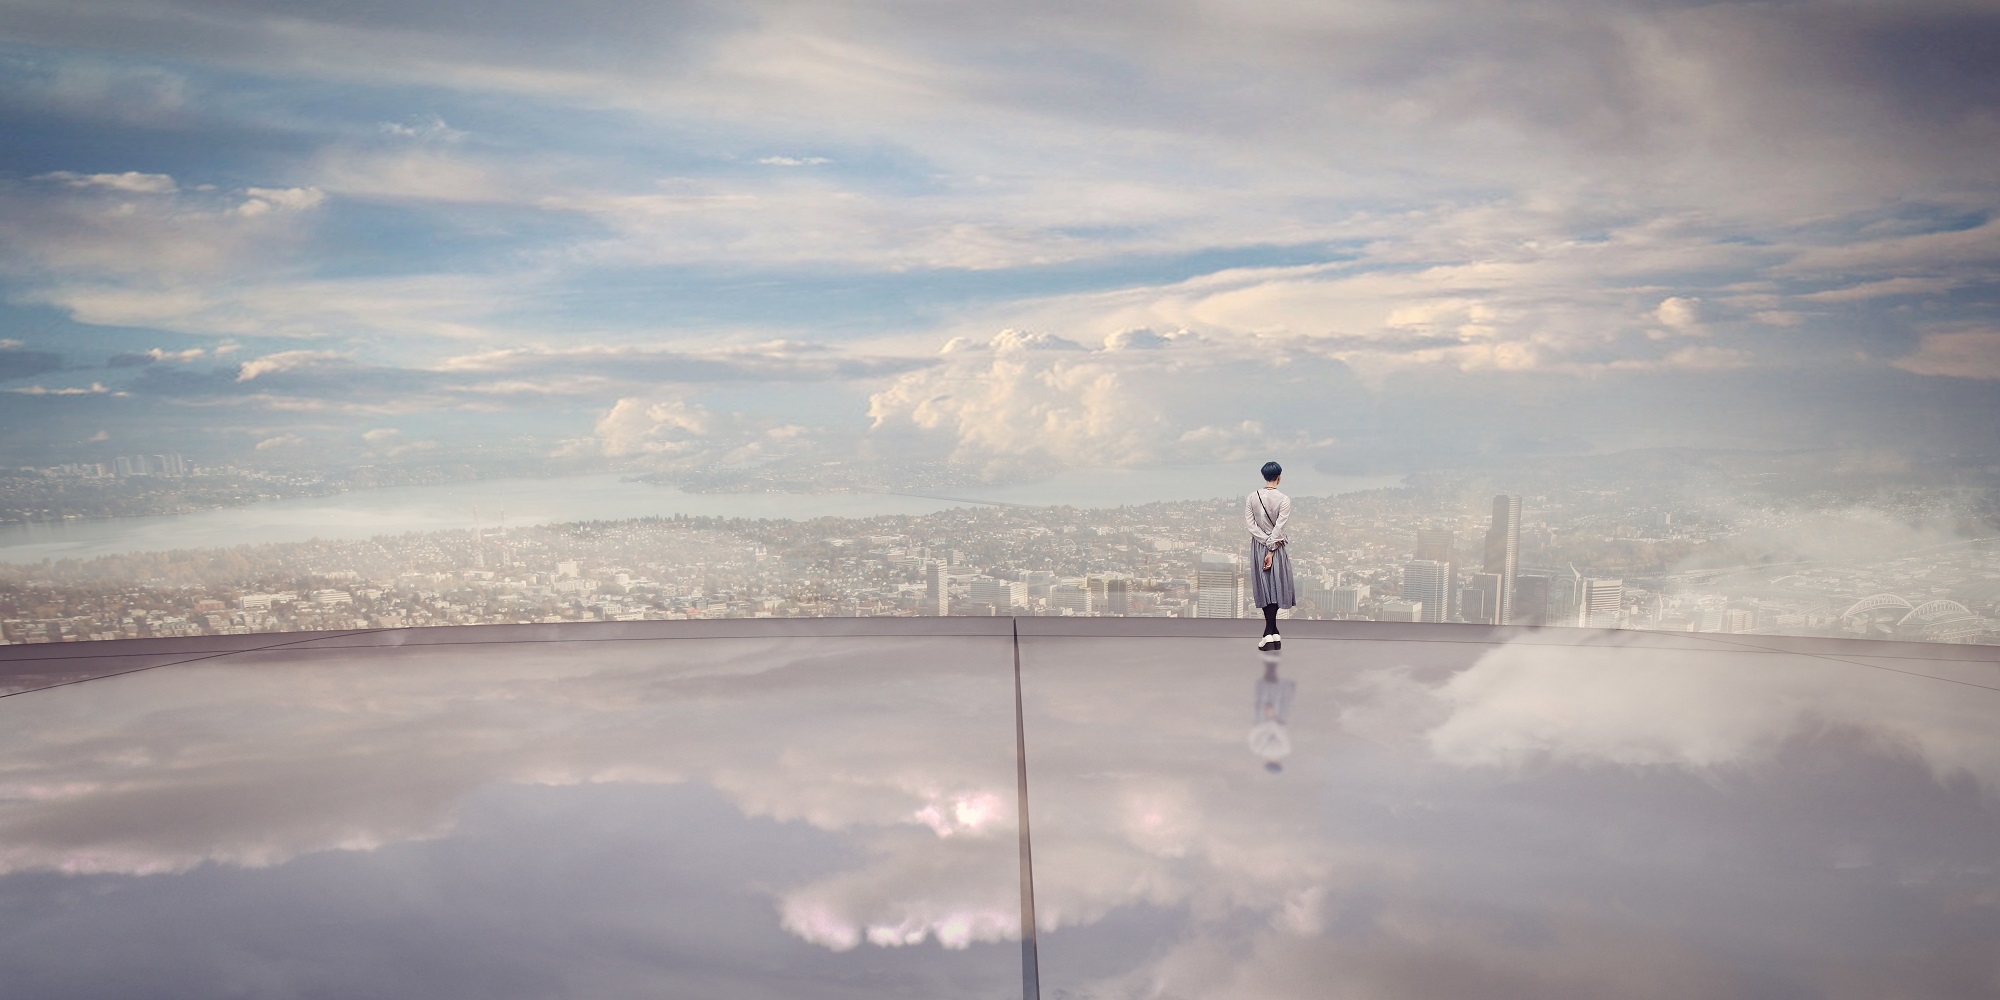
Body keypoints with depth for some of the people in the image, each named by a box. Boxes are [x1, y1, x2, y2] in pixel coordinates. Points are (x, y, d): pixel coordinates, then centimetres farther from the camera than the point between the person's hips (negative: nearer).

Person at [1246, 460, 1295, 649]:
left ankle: (1273, 634, 7)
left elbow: (1250, 524, -7)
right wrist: (1272, 550, -13)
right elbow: (1279, 527, -15)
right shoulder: (1284, 500, -12)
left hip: (1258, 546, 3)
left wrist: (1267, 542, -7)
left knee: (1264, 588, 6)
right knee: (1274, 587, 2)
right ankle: (1269, 634, -5)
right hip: (1277, 547, -3)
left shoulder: (1251, 497, -2)